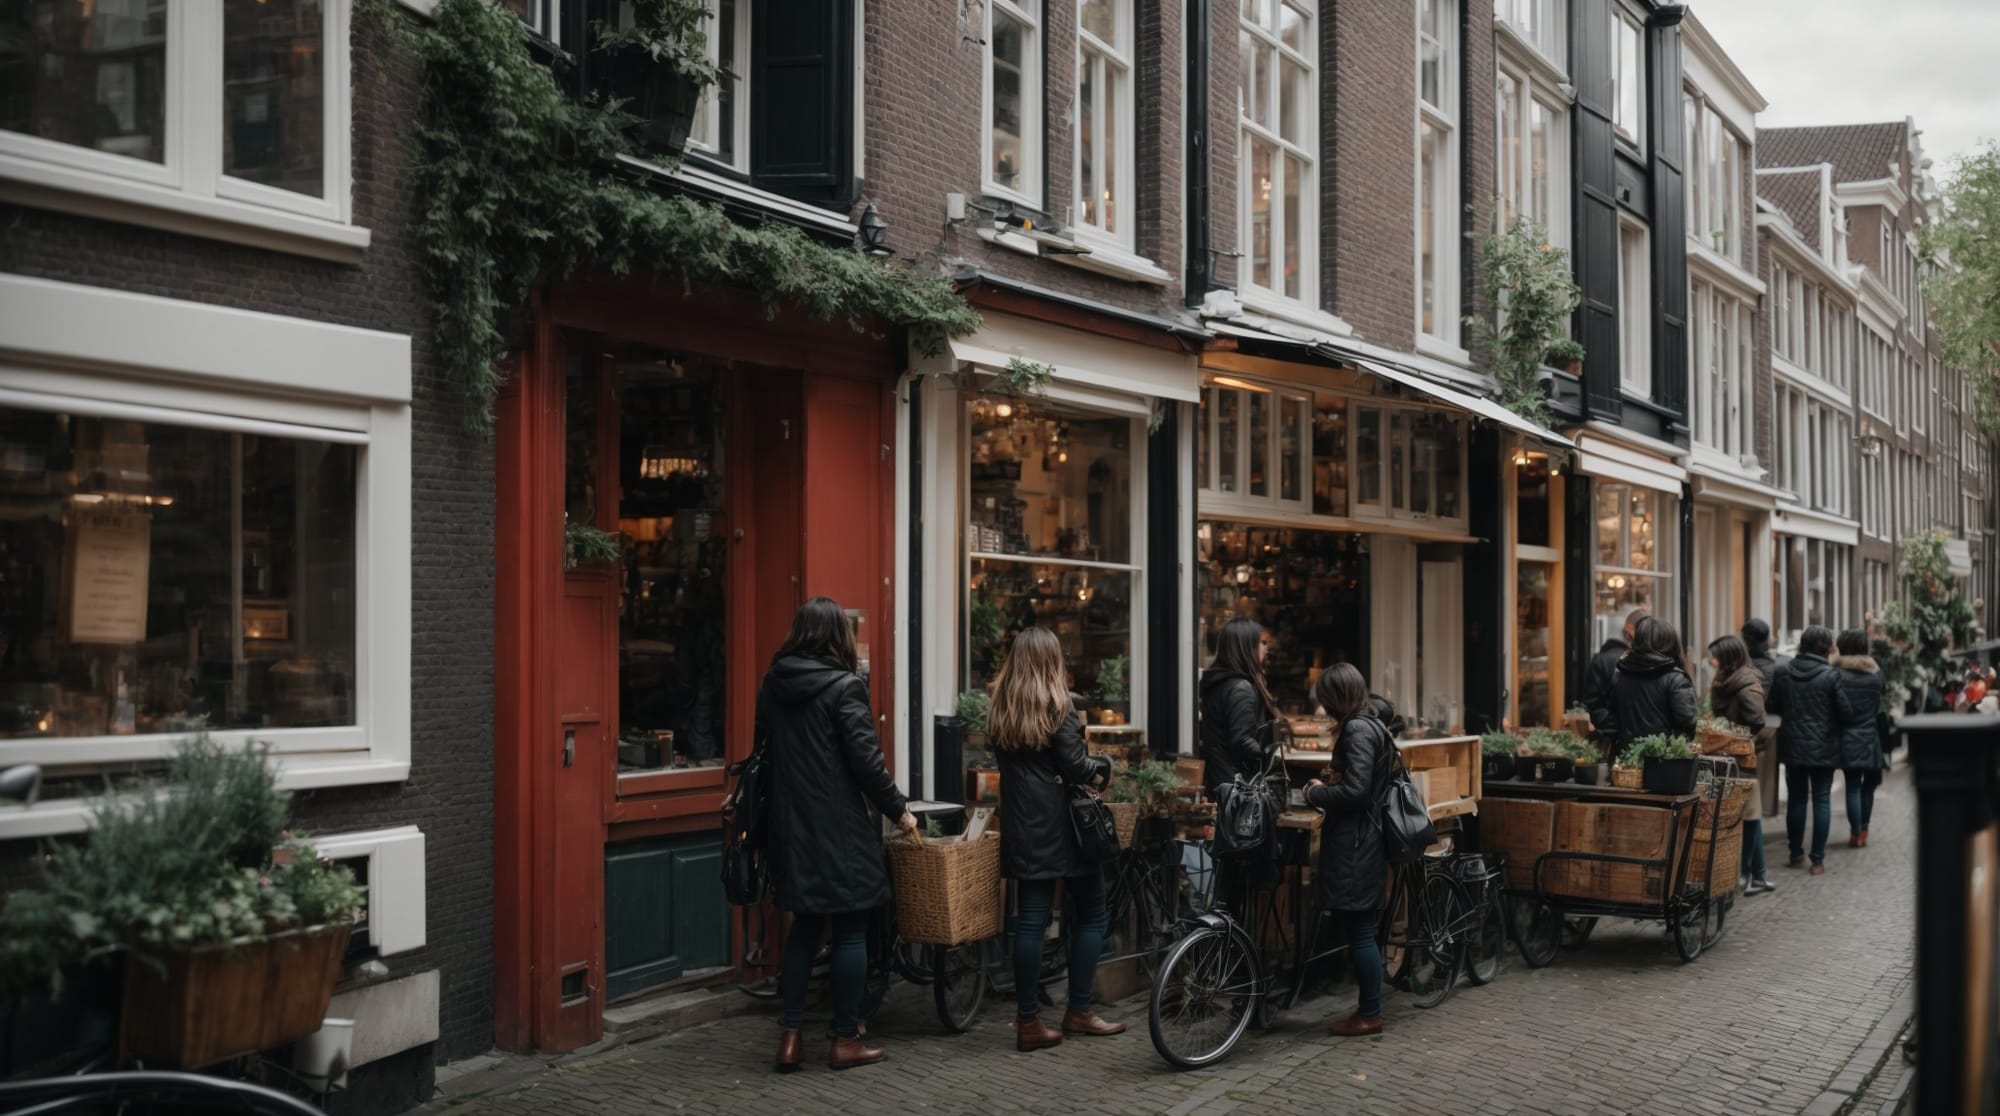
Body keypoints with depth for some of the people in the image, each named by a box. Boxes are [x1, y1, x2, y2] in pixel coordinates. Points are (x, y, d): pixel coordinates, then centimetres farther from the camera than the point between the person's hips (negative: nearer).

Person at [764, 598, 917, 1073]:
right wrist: (899, 810, -3)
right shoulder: (843, 687, -14)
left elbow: (768, 750, 12)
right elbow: (867, 761, -15)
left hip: (792, 825, 6)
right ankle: (846, 1039, 10)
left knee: (805, 927, 15)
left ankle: (791, 1036, 12)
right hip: (840, 829, -6)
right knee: (850, 931, 5)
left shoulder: (772, 685, 5)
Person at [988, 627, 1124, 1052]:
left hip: (1022, 825, 6)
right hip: (1061, 823, -5)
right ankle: (1078, 1011, 12)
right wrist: (1098, 772, 5)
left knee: (1031, 918, 5)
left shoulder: (1000, 710, 8)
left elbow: (1005, 760, 9)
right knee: (1090, 913, 8)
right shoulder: (1056, 705, -11)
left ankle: (1028, 1021, 3)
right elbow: (1076, 766, -14)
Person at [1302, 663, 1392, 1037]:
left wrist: (1317, 795, -8)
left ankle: (1370, 1015, 4)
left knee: (1359, 932, -3)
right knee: (1360, 931, 14)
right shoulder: (1370, 726, 14)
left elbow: (1355, 791, -23)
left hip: (1354, 846, -10)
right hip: (1362, 841, 10)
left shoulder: (1357, 731, -16)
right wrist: (1325, 790, 11)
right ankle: (1368, 1007, 20)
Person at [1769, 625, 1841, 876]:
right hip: (1823, 747, -3)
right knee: (1821, 800, 4)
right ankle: (1818, 859, 4)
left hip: (1792, 746, 3)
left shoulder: (1783, 673, -2)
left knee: (1796, 798, 13)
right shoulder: (1831, 676, -13)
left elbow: (1774, 707, 6)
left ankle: (1796, 855, 18)